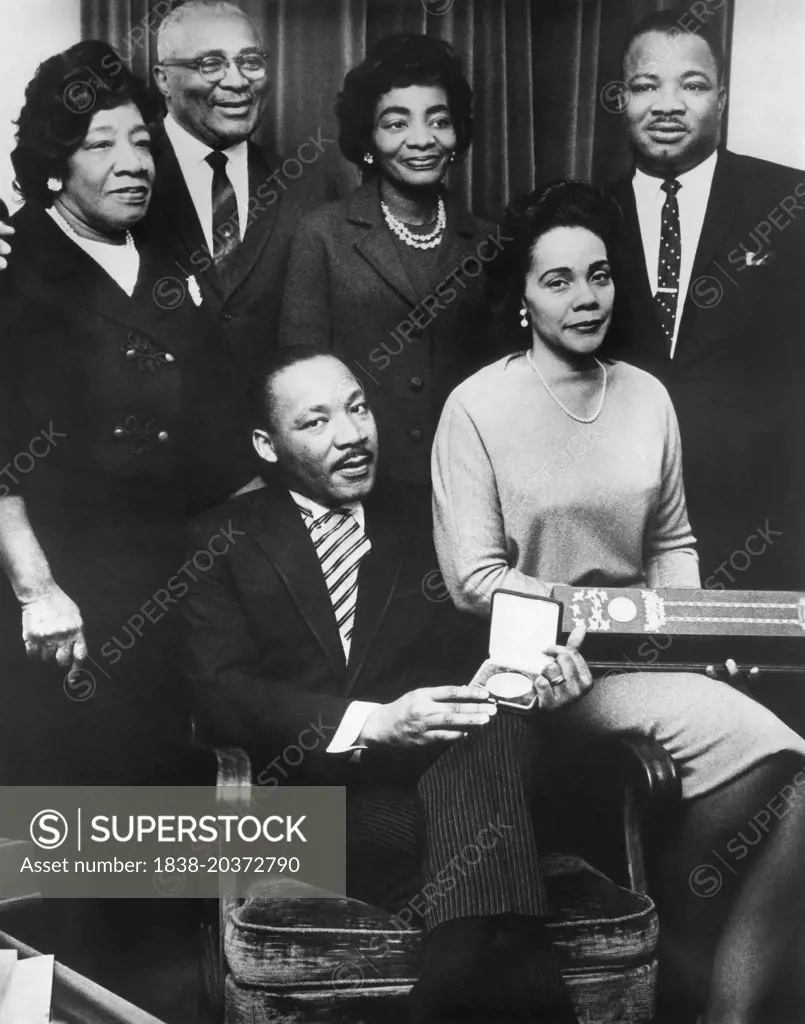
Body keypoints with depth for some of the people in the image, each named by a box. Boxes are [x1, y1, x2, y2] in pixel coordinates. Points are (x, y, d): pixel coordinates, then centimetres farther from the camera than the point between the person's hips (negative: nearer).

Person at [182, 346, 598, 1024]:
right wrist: (371, 723, -18)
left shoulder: (429, 522, 18)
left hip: (453, 767, 3)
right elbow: (219, 694, -4)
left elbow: (483, 652, 16)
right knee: (472, 835, -36)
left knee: (494, 725, -35)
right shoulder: (224, 540, 9)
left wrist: (540, 670, -10)